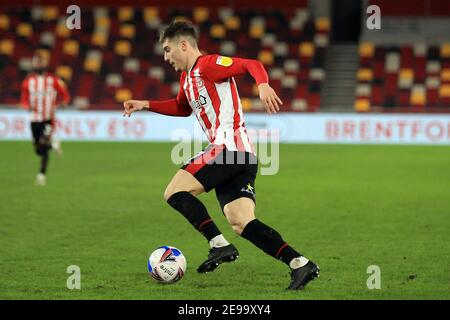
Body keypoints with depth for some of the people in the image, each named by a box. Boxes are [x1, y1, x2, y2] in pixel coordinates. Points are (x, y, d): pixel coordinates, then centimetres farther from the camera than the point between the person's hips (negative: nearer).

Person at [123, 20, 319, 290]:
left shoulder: (208, 64, -3)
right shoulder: (187, 78, 26)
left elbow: (252, 64, -14)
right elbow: (182, 108, 46)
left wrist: (263, 86, -34)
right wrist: (146, 105, 37)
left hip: (230, 146, -9)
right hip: (243, 156, 9)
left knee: (175, 192, -9)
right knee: (241, 222, -3)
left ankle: (220, 245, -14)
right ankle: (300, 264, -11)